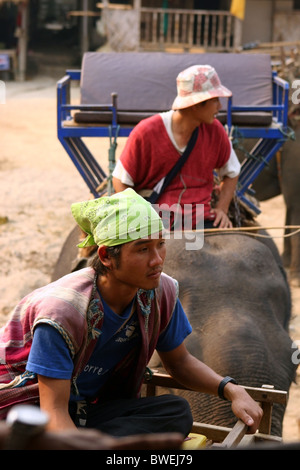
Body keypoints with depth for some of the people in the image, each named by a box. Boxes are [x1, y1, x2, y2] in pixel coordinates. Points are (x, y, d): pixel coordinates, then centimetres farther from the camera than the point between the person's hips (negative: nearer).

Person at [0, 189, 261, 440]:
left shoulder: (161, 292, -10)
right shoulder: (63, 310, -28)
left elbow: (178, 362, 7)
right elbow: (54, 411, -27)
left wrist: (231, 390, -10)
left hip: (92, 407, 7)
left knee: (177, 413, -23)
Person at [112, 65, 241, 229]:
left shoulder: (215, 131, 3)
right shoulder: (145, 132, -9)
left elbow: (231, 173, 19)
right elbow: (120, 180, -1)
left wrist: (222, 208, 4)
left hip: (200, 218, 3)